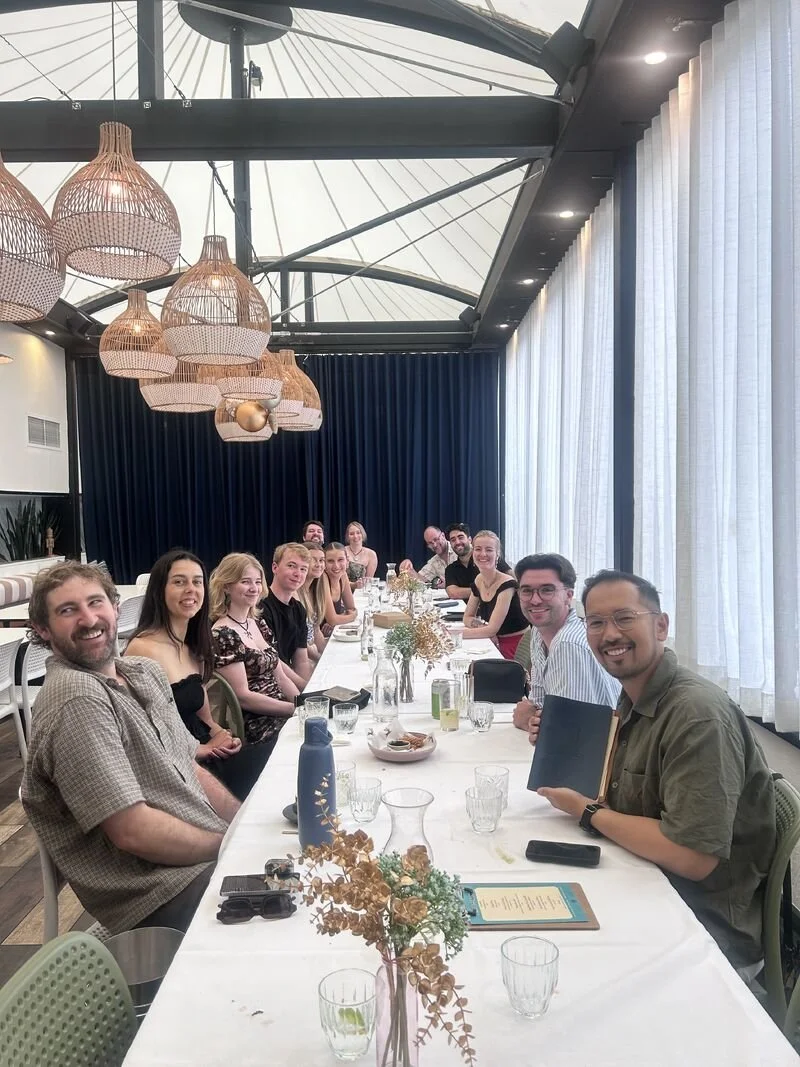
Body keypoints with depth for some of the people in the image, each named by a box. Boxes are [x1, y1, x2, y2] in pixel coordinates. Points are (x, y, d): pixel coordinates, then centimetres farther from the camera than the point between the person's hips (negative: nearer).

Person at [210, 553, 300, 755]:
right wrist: (298, 709, -17)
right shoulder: (223, 635, -14)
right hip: (257, 729, -8)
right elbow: (243, 696, -17)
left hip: (282, 716, 8)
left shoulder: (258, 623, 11)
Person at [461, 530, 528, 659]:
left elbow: (492, 629, -22)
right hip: (496, 644, 6)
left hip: (516, 647, -6)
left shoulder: (506, 585, -19)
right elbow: (467, 618, 11)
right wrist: (482, 627, -11)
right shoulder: (478, 580, 3)